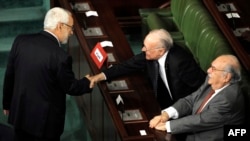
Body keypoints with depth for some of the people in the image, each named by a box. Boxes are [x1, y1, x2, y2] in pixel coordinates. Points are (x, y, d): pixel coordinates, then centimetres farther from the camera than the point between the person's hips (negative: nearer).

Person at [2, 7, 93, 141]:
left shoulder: (20, 41, -8)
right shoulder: (60, 56, -24)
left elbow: (9, 76, 2)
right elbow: (71, 87, -9)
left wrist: (7, 103, 16)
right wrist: (87, 81, 12)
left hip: (19, 113, 5)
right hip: (45, 120, -5)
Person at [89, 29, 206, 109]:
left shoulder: (180, 61, -33)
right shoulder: (151, 54, -13)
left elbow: (203, 86, -25)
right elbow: (130, 64, 0)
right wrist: (102, 76, -7)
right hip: (164, 101, 7)